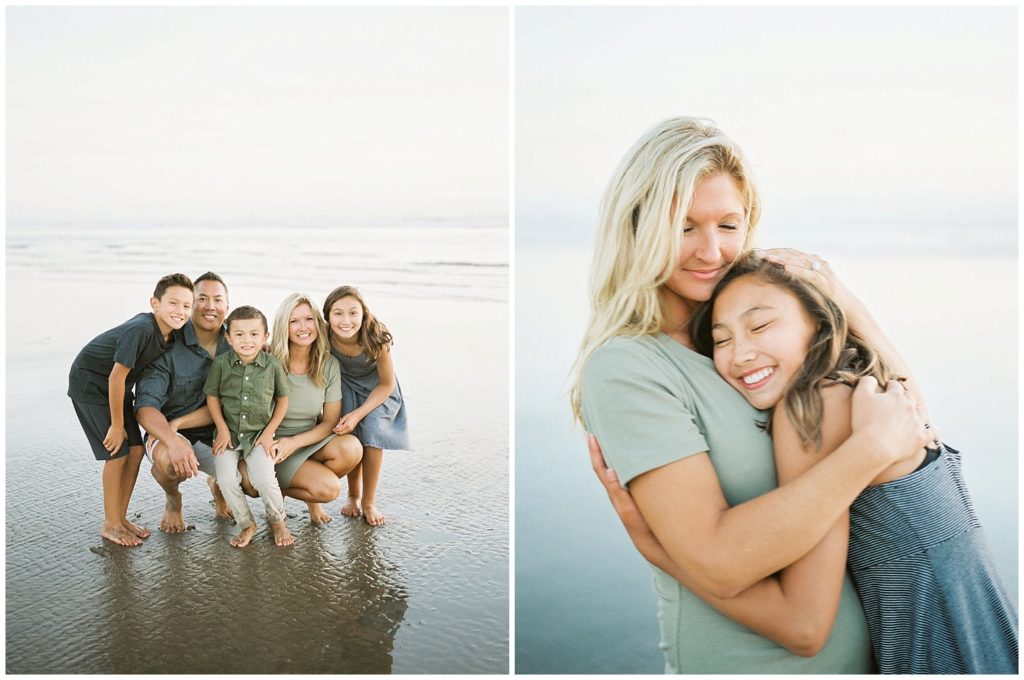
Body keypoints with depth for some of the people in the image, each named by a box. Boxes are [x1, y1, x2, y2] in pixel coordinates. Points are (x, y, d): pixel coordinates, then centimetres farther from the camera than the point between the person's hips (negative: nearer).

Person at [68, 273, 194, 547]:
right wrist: (116, 425, -19)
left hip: (117, 388, 8)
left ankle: (121, 517, 19)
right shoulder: (140, 329, -33)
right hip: (90, 383, -7)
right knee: (117, 453, -9)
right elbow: (116, 377, -28)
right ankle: (110, 525, 7)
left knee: (136, 450, 3)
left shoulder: (172, 333, -9)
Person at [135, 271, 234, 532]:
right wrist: (173, 440, -41)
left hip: (214, 435, 3)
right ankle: (173, 500, 2)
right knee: (168, 459, -37)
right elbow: (145, 406, -22)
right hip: (167, 434, -2)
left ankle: (217, 485, 20)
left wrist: (178, 423, -21)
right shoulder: (168, 346, -14)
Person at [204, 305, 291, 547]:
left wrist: (269, 432, -2)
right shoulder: (221, 363, -6)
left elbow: (282, 399, 3)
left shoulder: (273, 365, -7)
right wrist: (222, 430, -4)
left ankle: (277, 521, 12)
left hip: (259, 435, -1)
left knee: (264, 480, -18)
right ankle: (246, 524, 9)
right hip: (228, 434, 2)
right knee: (226, 480, -16)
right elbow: (212, 397, 2)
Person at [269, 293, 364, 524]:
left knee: (351, 448, -28)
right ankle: (279, 489, 7)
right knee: (329, 488, -26)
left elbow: (330, 421, -4)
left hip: (310, 440, 4)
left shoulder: (329, 365, -4)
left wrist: (295, 442, -19)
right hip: (275, 445, -4)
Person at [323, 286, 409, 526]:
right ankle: (353, 495, 13)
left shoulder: (376, 340, -34)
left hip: (376, 390, -1)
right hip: (345, 387, 1)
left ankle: (369, 502, 1)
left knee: (372, 431, -19)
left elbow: (387, 384, -20)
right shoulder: (324, 337, -30)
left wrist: (358, 413, -27)